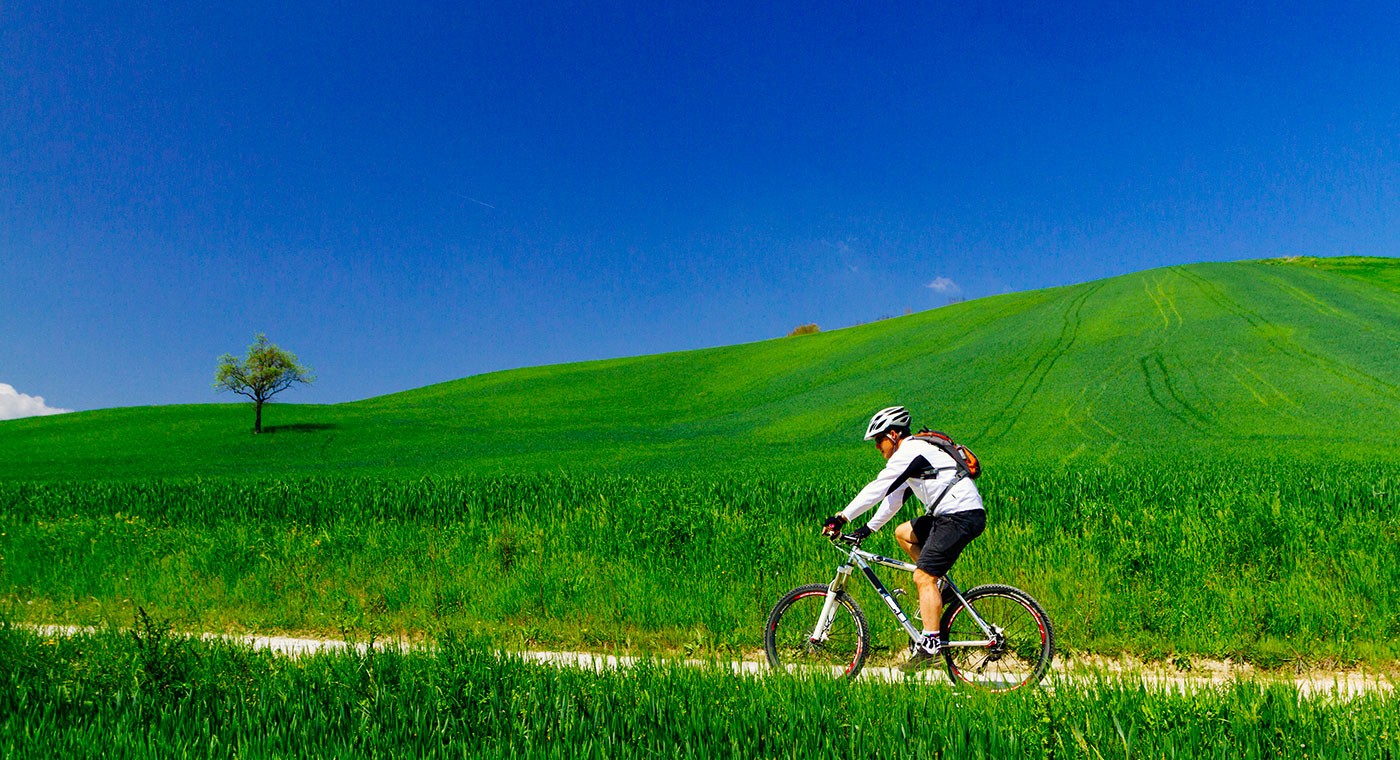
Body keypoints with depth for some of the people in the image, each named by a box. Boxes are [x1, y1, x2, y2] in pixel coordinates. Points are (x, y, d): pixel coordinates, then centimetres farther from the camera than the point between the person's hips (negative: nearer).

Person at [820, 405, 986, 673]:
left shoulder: (909, 452, -11)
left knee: (923, 578, -11)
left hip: (962, 516, -10)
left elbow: (877, 489, -17)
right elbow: (895, 497, 23)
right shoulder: (914, 452, 21)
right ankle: (938, 589, 17)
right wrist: (869, 528, 20)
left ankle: (929, 646, -10)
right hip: (949, 514, 10)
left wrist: (842, 517, -16)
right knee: (903, 534, 20)